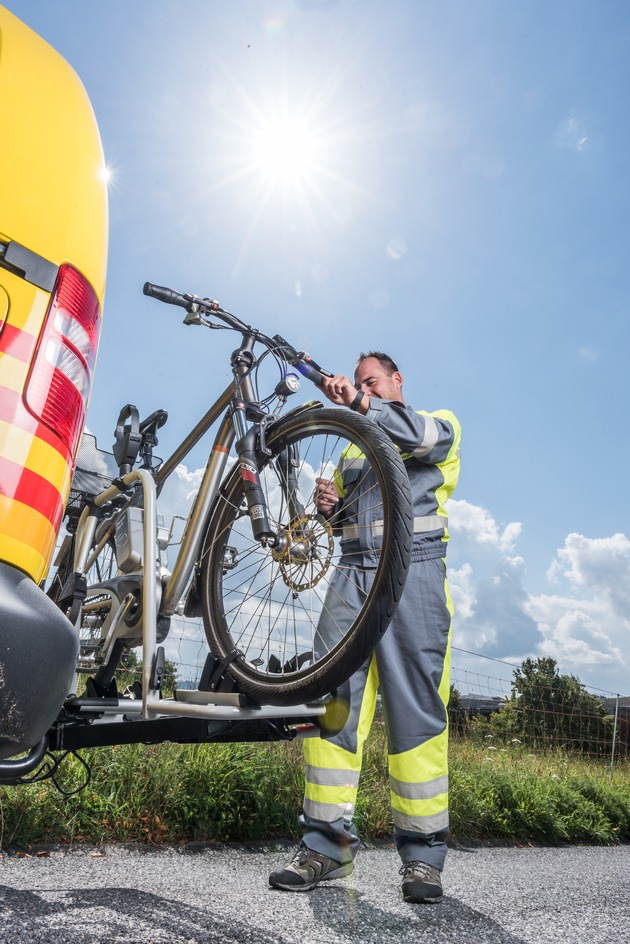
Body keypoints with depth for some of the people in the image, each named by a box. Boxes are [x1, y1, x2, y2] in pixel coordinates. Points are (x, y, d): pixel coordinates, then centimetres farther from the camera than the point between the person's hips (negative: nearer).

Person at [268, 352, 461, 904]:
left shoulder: (441, 423, 13)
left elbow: (426, 435, -12)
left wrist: (362, 402, -25)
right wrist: (326, 504, 7)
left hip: (414, 572, -5)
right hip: (354, 572, 5)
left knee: (417, 711, -6)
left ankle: (423, 855, 4)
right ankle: (328, 843, 4)